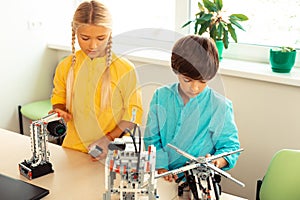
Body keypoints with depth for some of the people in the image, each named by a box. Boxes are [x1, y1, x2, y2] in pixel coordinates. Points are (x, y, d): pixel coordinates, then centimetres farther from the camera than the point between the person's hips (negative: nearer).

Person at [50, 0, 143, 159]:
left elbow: (133, 112, -1)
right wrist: (59, 112, -2)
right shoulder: (66, 67, 5)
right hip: (74, 148, 3)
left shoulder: (124, 69, -5)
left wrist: (108, 139, -12)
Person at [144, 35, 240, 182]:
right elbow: (151, 139, 6)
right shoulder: (161, 96, 4)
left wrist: (217, 161, -17)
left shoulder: (220, 107, -2)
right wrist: (161, 168, -7)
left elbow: (230, 146, 5)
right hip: (162, 179, 1)